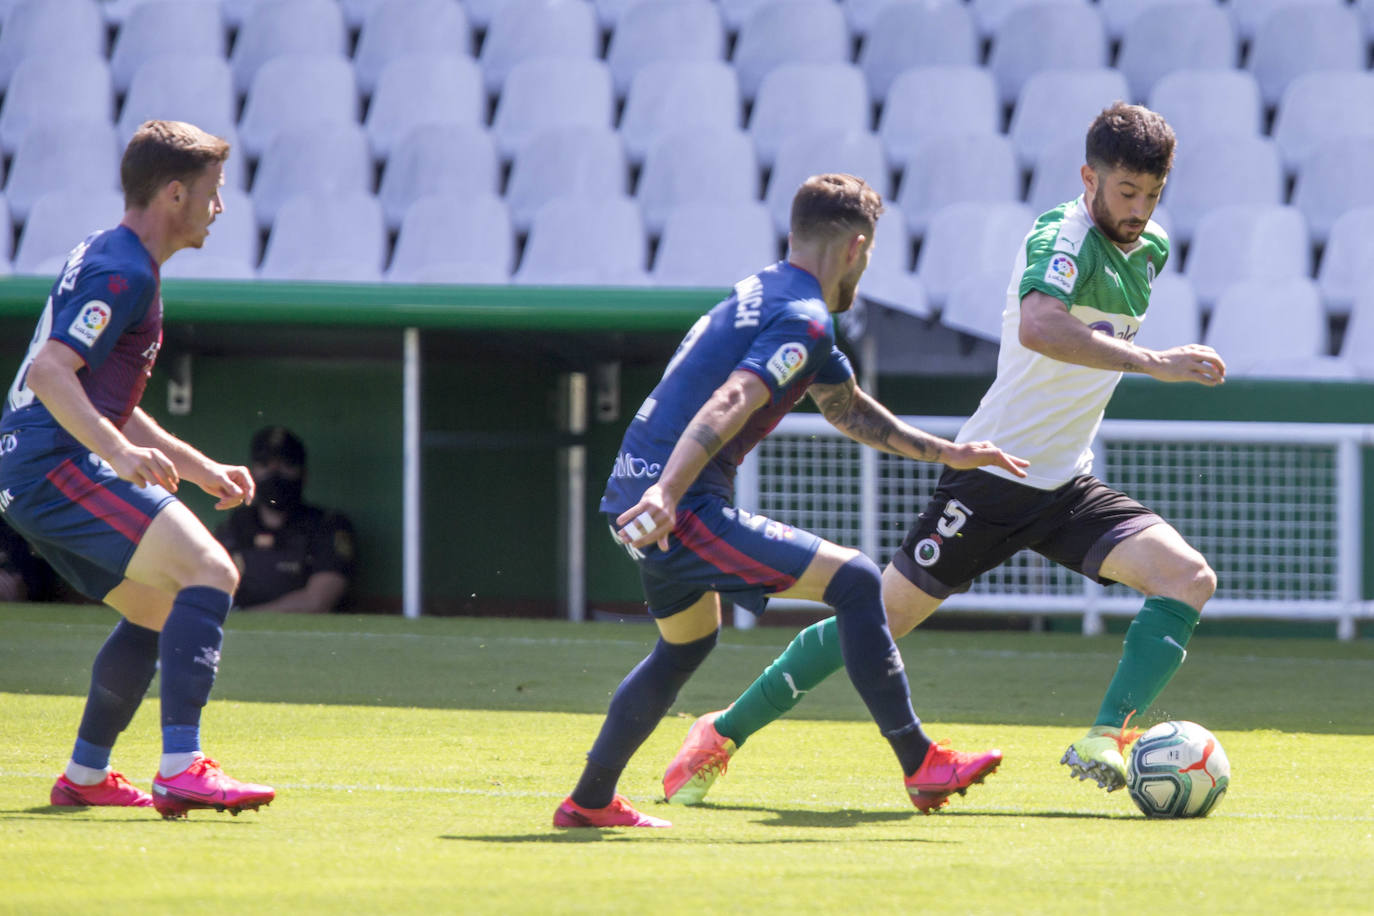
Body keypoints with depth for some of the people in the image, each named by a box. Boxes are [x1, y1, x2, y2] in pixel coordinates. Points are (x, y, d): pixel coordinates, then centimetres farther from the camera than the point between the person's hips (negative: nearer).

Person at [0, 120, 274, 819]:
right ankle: (181, 772, -31)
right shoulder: (121, 271, -10)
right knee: (208, 571, -20)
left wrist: (200, 469, 31)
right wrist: (121, 453, -33)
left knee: (162, 609, 20)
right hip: (59, 470, -11)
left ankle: (84, 776, 25)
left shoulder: (105, 259, 23)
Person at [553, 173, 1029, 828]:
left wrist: (945, 453, 35)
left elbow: (846, 407, 33)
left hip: (631, 498, 10)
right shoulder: (804, 319, -11)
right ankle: (920, 767, -10)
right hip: (682, 509, -10)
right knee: (854, 582, -10)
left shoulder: (763, 295, 21)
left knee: (687, 642, 31)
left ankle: (589, 800, 35)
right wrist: (666, 494, -38)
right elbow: (729, 405, -27)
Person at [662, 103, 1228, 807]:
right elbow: (1036, 326, -42)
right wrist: (1153, 363, -41)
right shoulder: (1064, 238, -19)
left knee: (1190, 578, -15)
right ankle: (723, 734, 12)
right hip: (994, 476, -7)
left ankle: (1105, 742, -23)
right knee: (882, 617, -3)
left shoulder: (1151, 249, 7)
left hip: (1067, 485, 7)